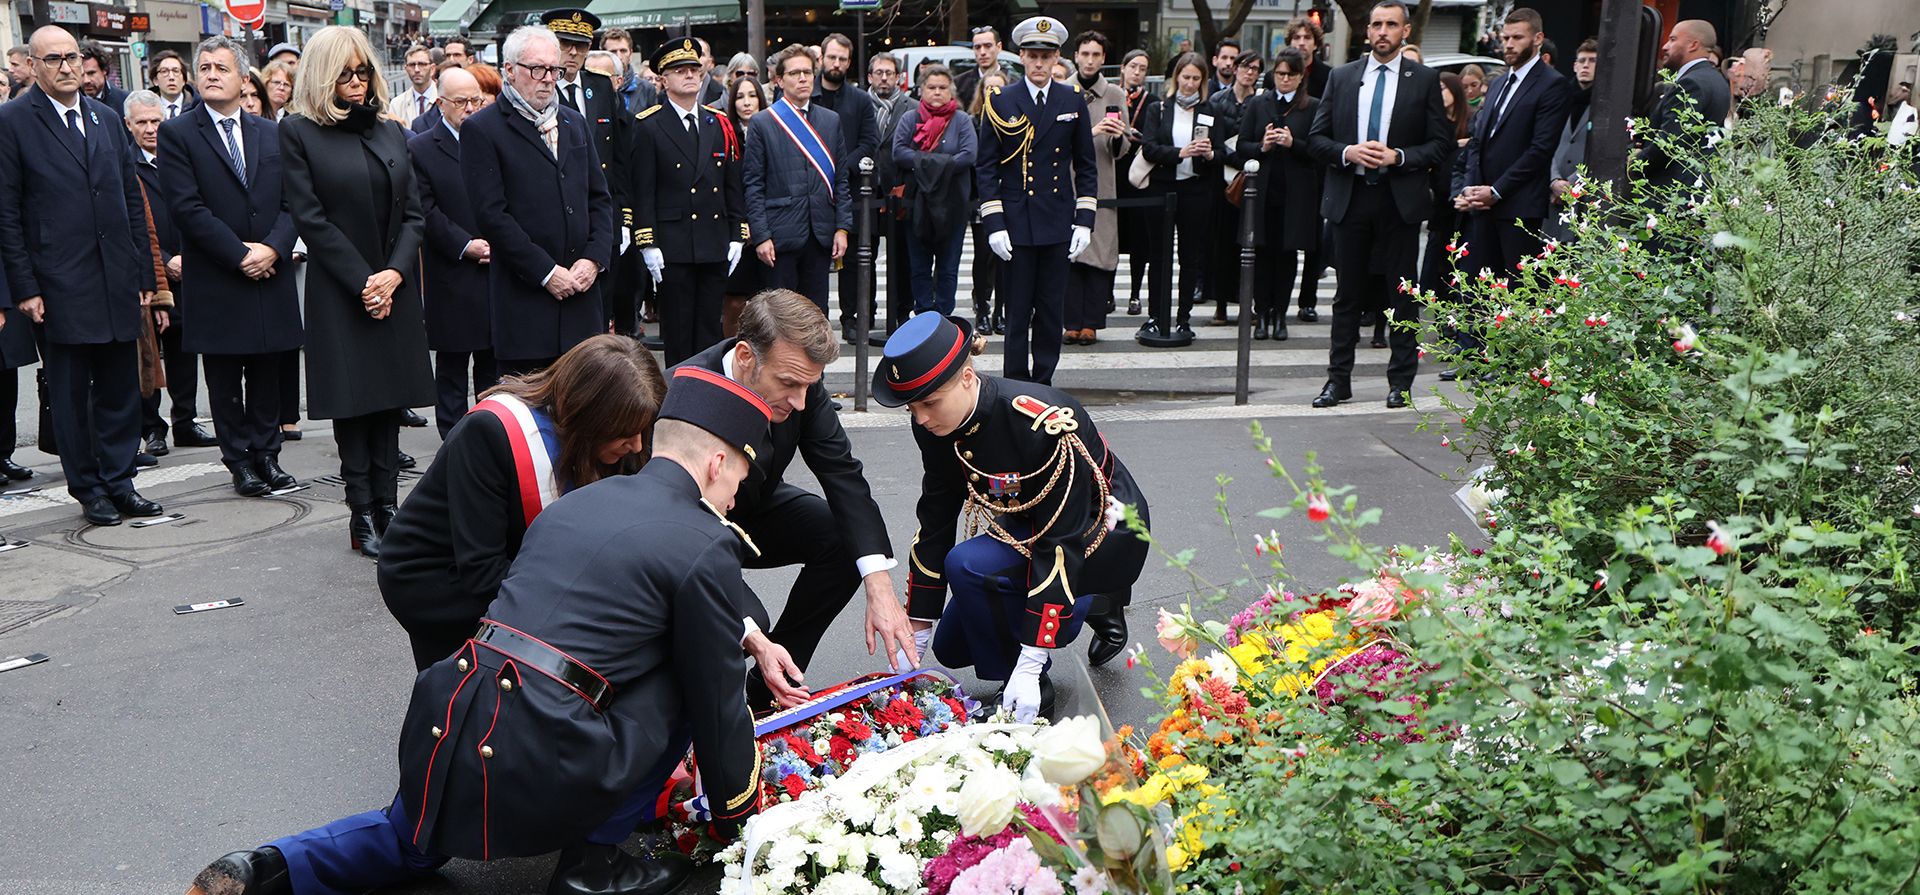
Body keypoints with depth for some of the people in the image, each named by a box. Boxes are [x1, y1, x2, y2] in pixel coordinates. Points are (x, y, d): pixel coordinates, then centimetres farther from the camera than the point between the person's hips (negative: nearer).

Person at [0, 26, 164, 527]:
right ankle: (89, 491, 14)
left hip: (117, 283, 5)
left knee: (120, 391, 9)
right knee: (70, 396, 4)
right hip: (60, 288, -4)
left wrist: (144, 273, 10)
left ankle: (118, 482, 19)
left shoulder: (107, 119, 13)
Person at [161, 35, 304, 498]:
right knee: (225, 380, 4)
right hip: (215, 281, -3)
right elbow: (186, 207, -10)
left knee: (267, 373, 8)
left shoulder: (272, 133, 11)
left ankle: (266, 454, 17)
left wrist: (273, 247, -11)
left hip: (269, 272, 3)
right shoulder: (178, 133, -1)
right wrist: (239, 253, -15)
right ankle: (240, 460, 13)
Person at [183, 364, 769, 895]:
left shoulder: (573, 502, 18)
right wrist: (738, 818, 18)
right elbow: (717, 703, 2)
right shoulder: (705, 546, -5)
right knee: (680, 680, 12)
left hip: (437, 730, 8)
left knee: (413, 844, 37)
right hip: (538, 765, -7)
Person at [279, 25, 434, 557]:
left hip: (395, 288, 4)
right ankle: (362, 516, 4)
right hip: (339, 292, -4)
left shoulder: (391, 132, 13)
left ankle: (387, 506, 9)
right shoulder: (299, 132, 0)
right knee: (353, 401, -1)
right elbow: (310, 218, -7)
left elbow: (413, 213, 8)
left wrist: (394, 274, -8)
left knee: (389, 401, 5)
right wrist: (362, 282, -12)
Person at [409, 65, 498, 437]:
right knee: (451, 365, 4)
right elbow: (426, 212, -6)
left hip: (498, 267, 3)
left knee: (494, 364, 10)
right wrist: (465, 245, -15)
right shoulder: (420, 149, 0)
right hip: (451, 277, -3)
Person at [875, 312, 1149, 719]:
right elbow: (934, 526, -6)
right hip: (1027, 527, 8)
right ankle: (1095, 604, 19)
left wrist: (1028, 668, -34)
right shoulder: (937, 427, -14)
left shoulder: (1045, 422, -35)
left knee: (968, 565, -30)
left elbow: (1062, 544, -33)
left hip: (1102, 532, -8)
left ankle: (1035, 689, -10)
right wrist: (914, 639, -6)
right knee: (951, 649, 8)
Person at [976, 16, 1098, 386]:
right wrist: (993, 224, -7)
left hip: (1058, 223, 2)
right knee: (1017, 314, 0)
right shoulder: (1001, 102, 1)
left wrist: (1084, 221, 2)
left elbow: (1086, 165, 10)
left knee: (1052, 313, 6)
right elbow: (986, 167, 1)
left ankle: (1042, 387, 16)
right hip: (1016, 224, -2)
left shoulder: (1073, 100, 7)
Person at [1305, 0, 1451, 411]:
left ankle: (1401, 382, 12)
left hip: (1400, 200, -1)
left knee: (1402, 296, 3)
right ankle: (1338, 379, 13)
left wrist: (1398, 157, -14)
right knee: (1348, 294, 7)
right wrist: (1348, 153, -12)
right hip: (1349, 197, 2)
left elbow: (1440, 143, 0)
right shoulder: (1341, 77, 8)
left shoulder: (1425, 80, 3)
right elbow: (1316, 138, 6)